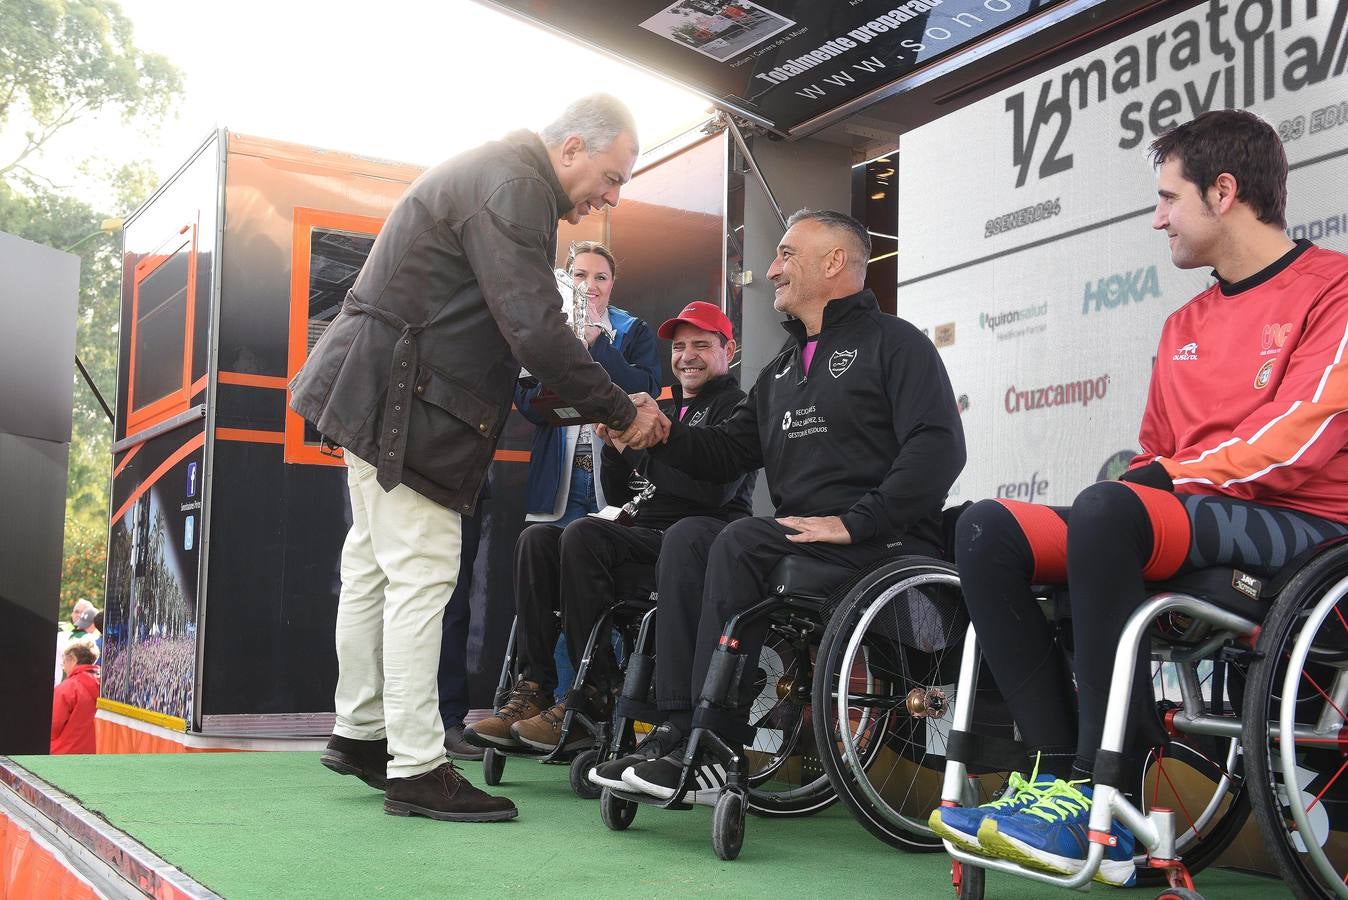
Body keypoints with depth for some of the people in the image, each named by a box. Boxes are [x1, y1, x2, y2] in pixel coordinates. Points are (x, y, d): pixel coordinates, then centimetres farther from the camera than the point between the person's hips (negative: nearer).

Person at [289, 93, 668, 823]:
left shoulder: (498, 174, 16)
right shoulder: (514, 186, -17)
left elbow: (518, 327, 19)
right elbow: (535, 330, -25)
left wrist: (589, 407, 13)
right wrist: (620, 411, -15)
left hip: (384, 395, 11)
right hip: (400, 399, -11)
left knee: (373, 565, 16)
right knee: (421, 576, -9)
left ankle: (360, 732, 27)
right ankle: (416, 769, -4)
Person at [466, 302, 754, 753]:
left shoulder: (734, 406, 2)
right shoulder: (662, 410, 24)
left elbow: (715, 490, -16)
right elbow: (618, 496, 20)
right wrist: (616, 441, 3)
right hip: (645, 538, 8)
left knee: (583, 534, -29)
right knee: (536, 539, -11)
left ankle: (594, 701, -27)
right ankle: (532, 690, -18)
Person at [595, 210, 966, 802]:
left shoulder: (893, 342, 1)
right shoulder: (783, 369, 26)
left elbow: (938, 447, -14)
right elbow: (724, 452, 20)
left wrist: (855, 521, -22)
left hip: (883, 546, -7)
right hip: (800, 536, 7)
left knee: (741, 543, -27)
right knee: (688, 537, -13)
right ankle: (678, 730, -21)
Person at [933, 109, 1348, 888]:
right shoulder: (1185, 326, 23)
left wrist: (1164, 477, -11)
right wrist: (1141, 482, -2)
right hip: (1182, 530, 8)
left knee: (1107, 511, -36)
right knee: (988, 530, -13)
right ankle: (1060, 772, -21)